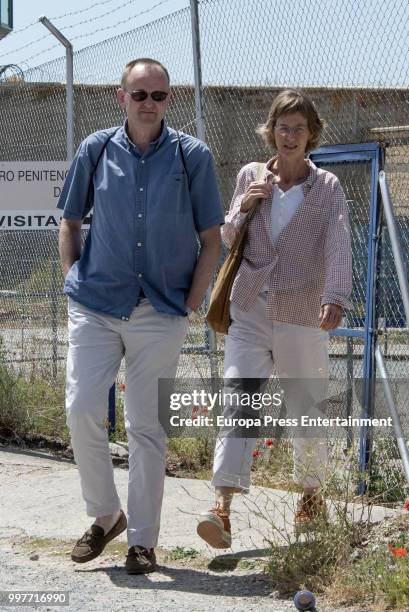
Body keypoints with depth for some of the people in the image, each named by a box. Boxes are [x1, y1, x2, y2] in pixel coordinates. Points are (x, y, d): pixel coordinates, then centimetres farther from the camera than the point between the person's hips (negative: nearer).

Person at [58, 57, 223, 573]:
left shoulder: (192, 156, 0)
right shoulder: (96, 150, 4)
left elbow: (211, 238, 4)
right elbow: (70, 224, 14)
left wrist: (192, 301, -3)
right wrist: (73, 282, 3)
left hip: (162, 313, -1)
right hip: (95, 305, 1)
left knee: (148, 427, 2)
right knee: (82, 409, -9)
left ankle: (142, 539, 12)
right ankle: (105, 515, 14)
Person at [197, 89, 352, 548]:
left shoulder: (327, 187, 1)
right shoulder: (251, 175, 9)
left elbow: (339, 247, -14)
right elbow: (228, 241, 18)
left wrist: (335, 299, -32)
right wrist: (243, 208, -5)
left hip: (302, 320, -1)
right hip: (249, 314, 1)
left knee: (306, 413, 10)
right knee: (237, 403, -15)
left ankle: (312, 495, 35)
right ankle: (222, 509, -25)